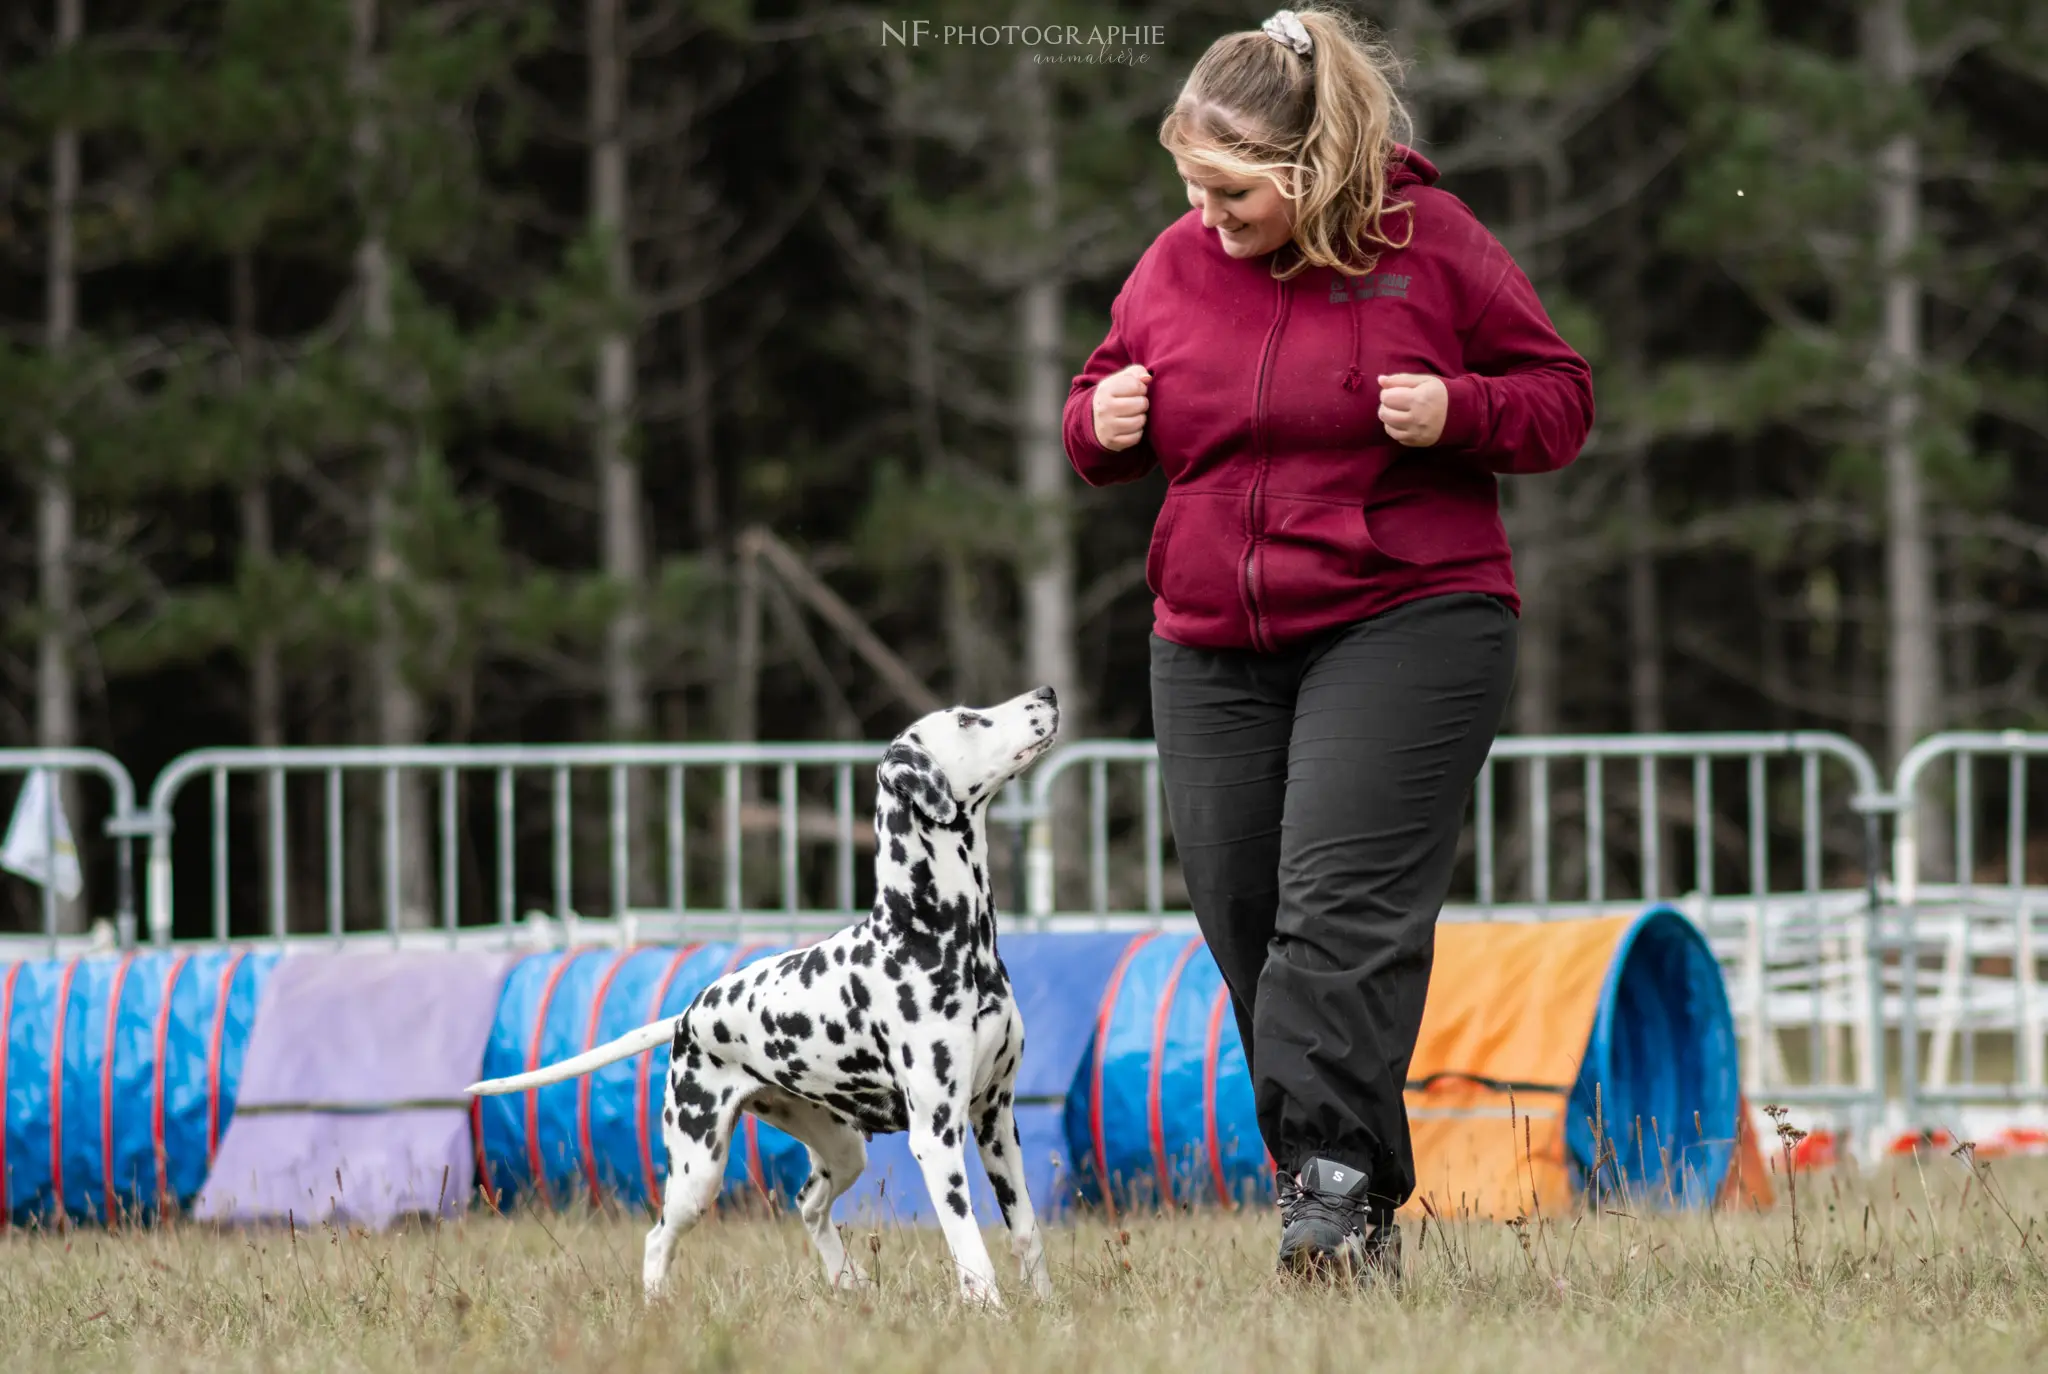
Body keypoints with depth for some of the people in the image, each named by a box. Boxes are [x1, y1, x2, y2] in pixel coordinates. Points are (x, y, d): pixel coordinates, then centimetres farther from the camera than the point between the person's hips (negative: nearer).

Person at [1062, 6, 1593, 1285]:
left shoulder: (1430, 242, -4)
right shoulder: (1177, 265, 8)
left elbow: (1562, 398, 3)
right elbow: (1098, 406, 21)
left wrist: (1458, 411, -17)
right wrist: (1104, 424, -2)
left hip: (1405, 626, -5)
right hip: (1214, 647, 5)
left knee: (1345, 905, -20)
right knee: (1248, 926, 4)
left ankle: (1339, 1180, -25)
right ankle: (1350, 1223, 12)